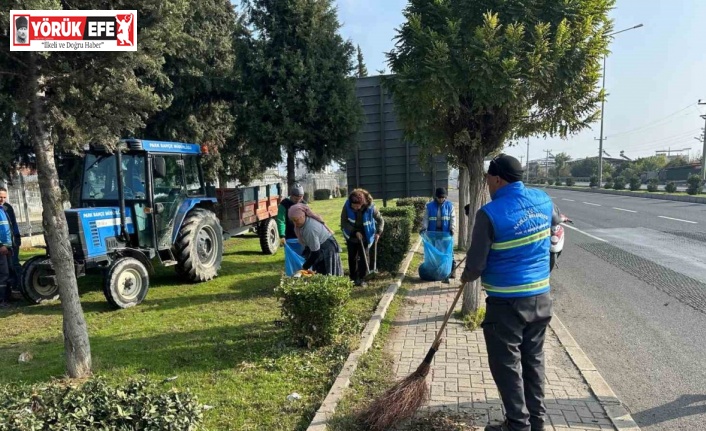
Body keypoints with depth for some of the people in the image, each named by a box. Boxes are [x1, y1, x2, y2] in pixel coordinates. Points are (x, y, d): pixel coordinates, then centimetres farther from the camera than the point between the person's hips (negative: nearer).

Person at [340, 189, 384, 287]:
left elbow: (380, 220, -9)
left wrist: (378, 232, -23)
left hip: (366, 237, -1)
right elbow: (344, 222, -15)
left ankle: (362, 279, 6)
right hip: (351, 236, 1)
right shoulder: (347, 206, -22)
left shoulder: (370, 207, -23)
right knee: (352, 257, 9)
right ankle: (353, 278, 24)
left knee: (364, 257, -4)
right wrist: (355, 231, -24)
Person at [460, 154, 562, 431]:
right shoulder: (543, 200, 0)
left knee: (507, 365, 8)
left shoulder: (490, 213, -19)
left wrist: (467, 276, 5)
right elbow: (555, 222, 25)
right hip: (540, 297, 7)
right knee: (533, 360, 19)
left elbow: (476, 264, -16)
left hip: (506, 302, -7)